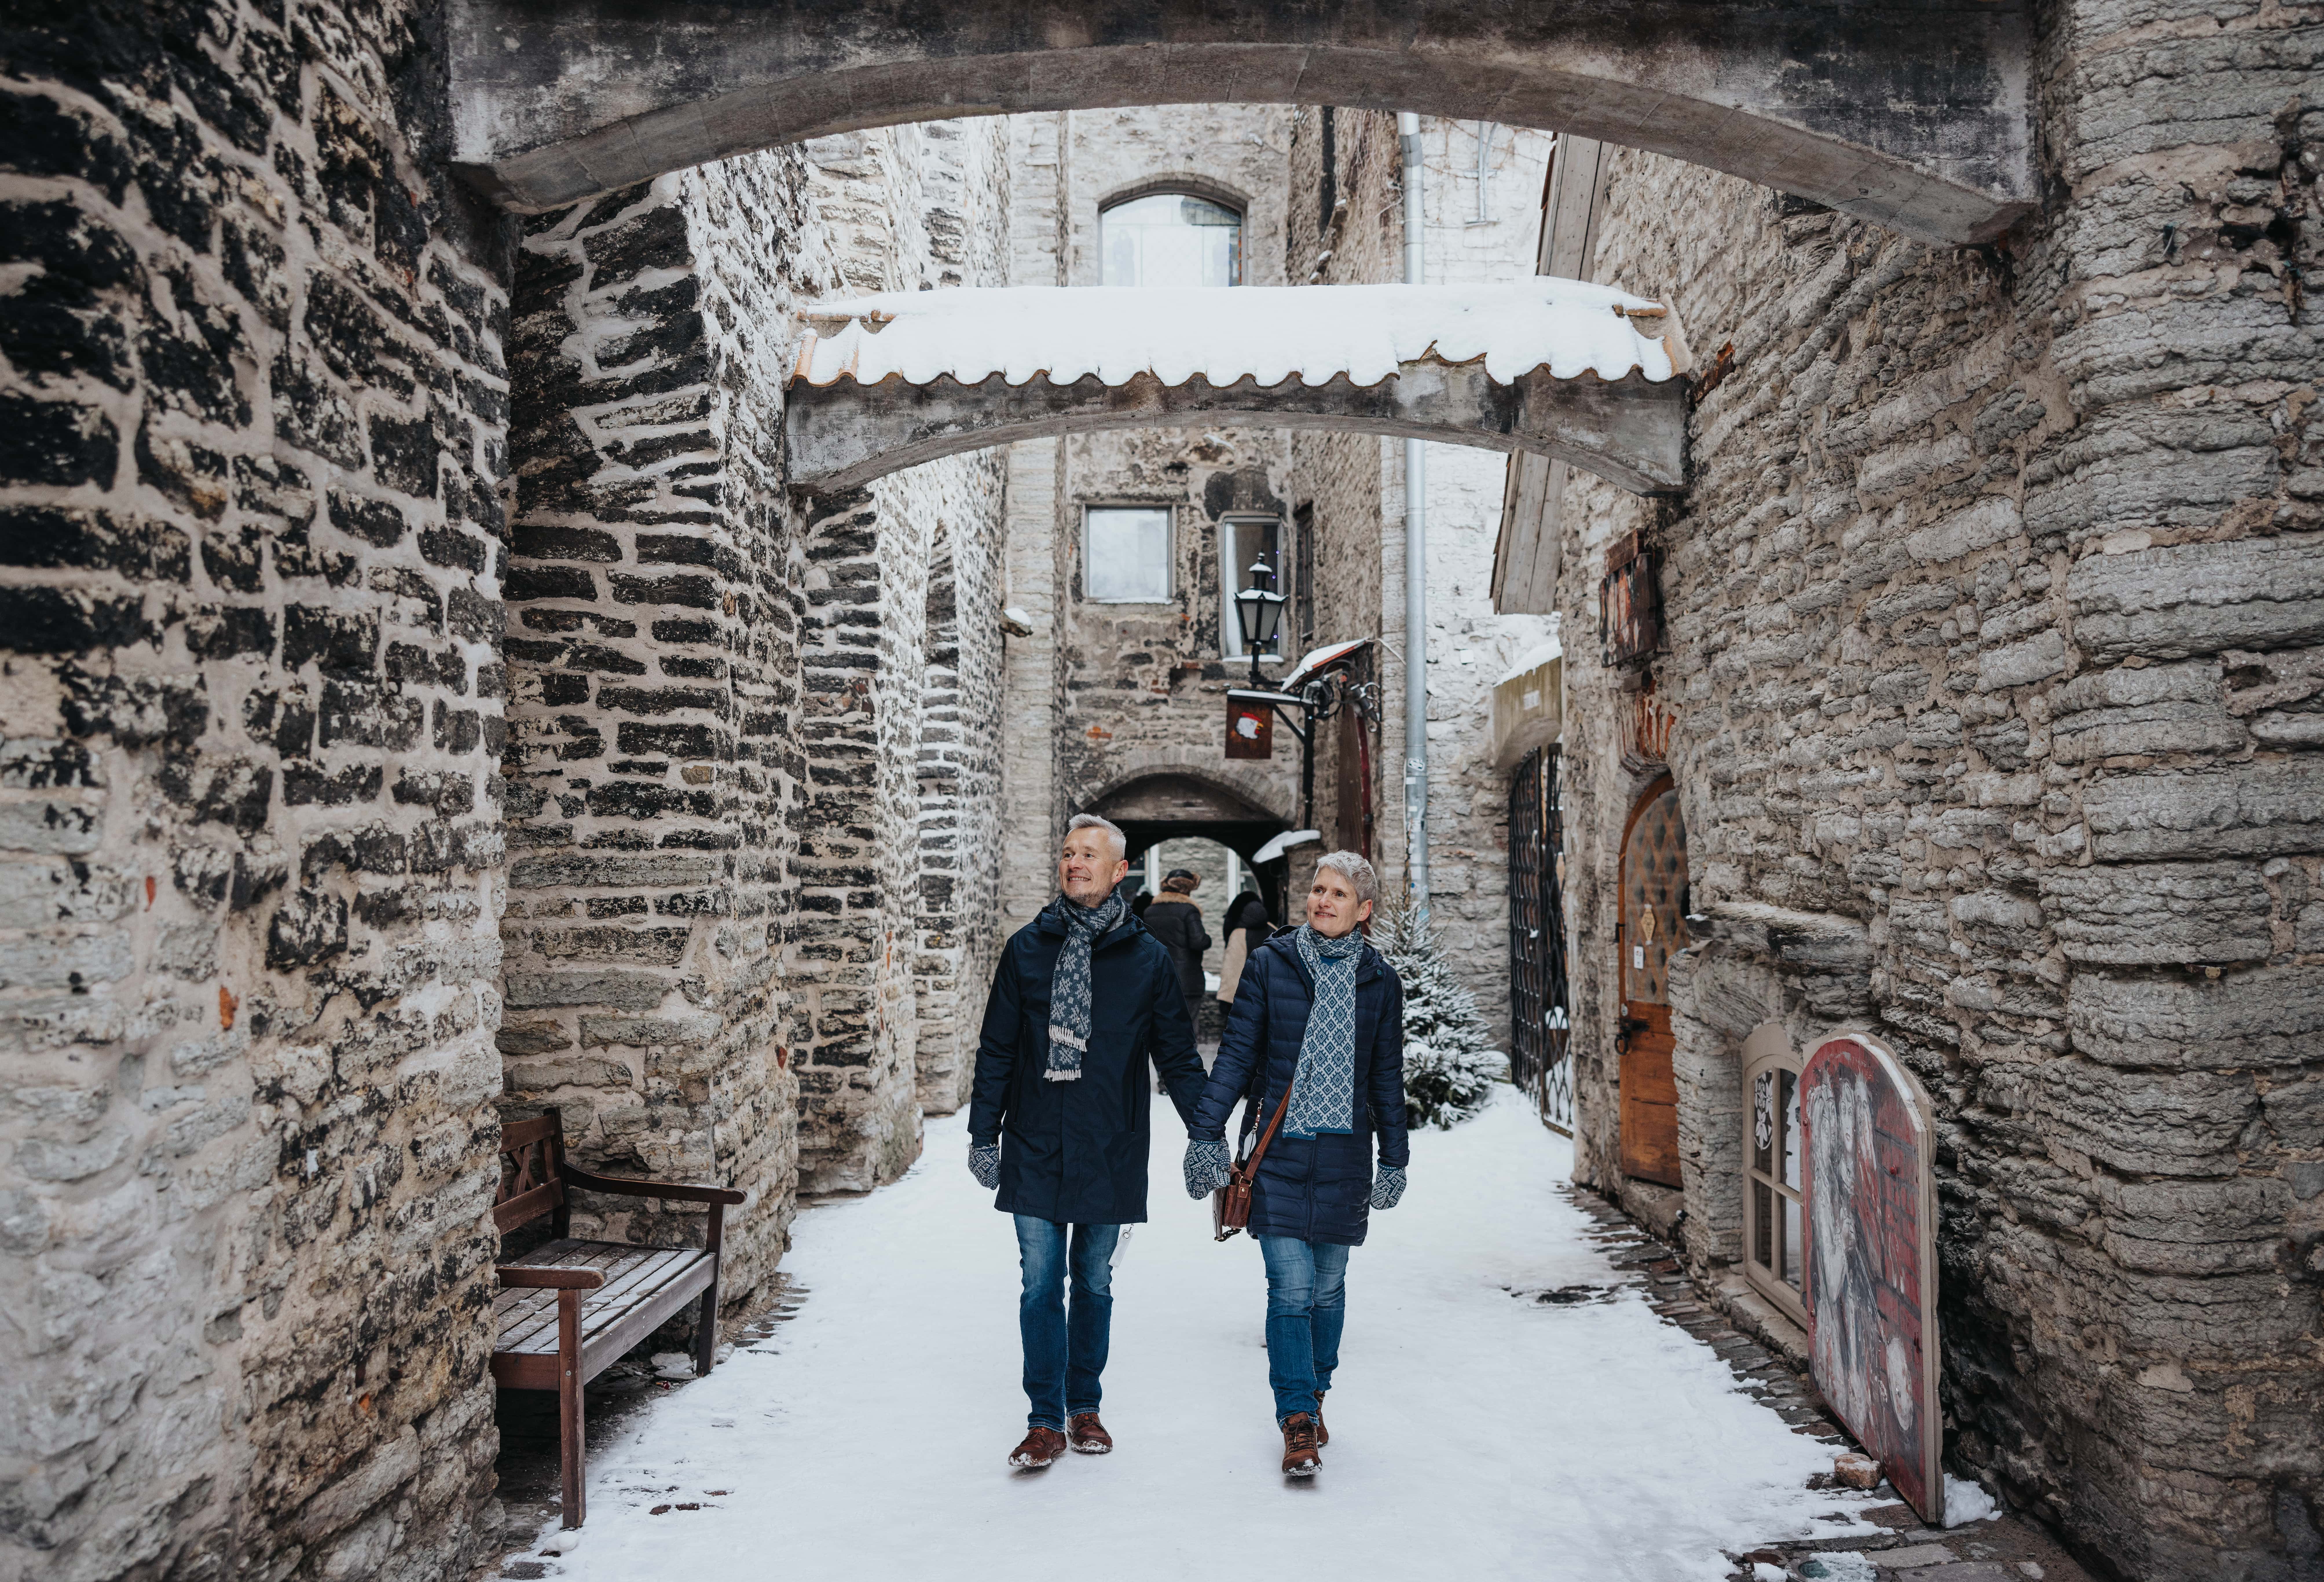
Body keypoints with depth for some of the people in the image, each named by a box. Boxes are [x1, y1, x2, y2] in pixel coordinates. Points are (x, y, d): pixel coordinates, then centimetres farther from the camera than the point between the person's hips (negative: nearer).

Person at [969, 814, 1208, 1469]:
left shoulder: (1147, 958, -1)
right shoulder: (1028, 948, 1)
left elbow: (1178, 1057, 4)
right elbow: (997, 1050, 5)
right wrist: (983, 1134, 3)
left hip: (1111, 1154, 0)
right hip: (1035, 1151, 0)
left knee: (1094, 1284, 13)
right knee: (1041, 1286, 3)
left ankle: (1085, 1407, 29)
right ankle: (1046, 1420, 15)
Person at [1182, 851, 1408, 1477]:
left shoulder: (1380, 981, 6)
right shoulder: (1269, 964, 0)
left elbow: (1387, 1076, 12)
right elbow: (1237, 1053, 0)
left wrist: (1394, 1159, 11)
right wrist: (1206, 1133, -5)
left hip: (1344, 1154, 2)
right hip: (1279, 1149, -2)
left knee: (1329, 1286, 11)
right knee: (1290, 1288, -6)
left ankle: (1314, 1396, 31)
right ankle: (1297, 1422, 4)